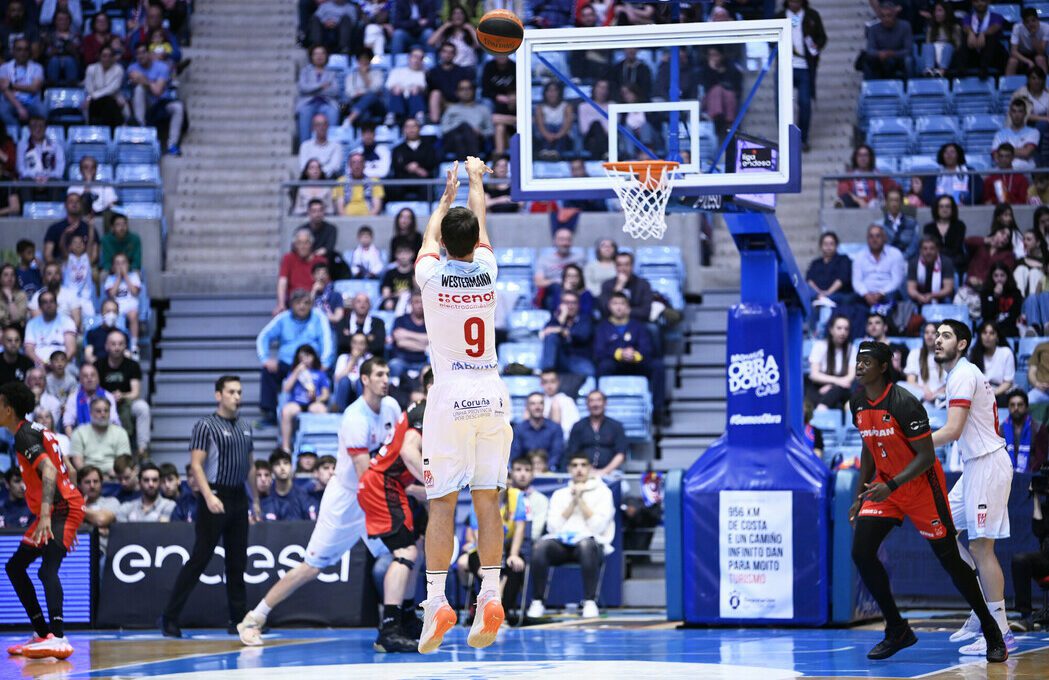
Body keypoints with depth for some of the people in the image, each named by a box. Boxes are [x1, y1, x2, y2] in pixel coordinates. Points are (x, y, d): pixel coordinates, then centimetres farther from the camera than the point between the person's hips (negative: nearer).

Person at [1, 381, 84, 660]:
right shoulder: (31, 431, 17)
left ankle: (58, 639, -40)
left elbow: (49, 470, -30)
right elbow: (60, 468, 24)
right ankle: (42, 634, 17)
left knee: (47, 569, -27)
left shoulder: (25, 435, -15)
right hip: (55, 511, 11)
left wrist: (45, 514, -40)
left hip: (63, 509, -11)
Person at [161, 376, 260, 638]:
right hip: (215, 498, -7)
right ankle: (170, 617, -4)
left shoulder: (245, 427, 15)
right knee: (199, 558, -7)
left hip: (238, 498, 7)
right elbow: (196, 464, -13)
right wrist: (209, 496, -24)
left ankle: (239, 618, 13)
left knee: (237, 561, 8)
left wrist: (255, 500, 19)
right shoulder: (206, 426, -6)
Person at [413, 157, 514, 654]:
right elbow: (479, 221, 21)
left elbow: (431, 232, 19)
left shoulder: (432, 274, -4)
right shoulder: (488, 271, 1)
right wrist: (475, 179, 39)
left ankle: (436, 601, -8)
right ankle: (490, 597, -2)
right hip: (491, 394, 2)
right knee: (487, 499, 3)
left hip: (450, 396, -2)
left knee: (442, 501, -3)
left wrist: (447, 194, 37)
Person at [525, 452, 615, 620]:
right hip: (561, 544, 3)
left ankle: (590, 602, -34)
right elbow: (553, 527, 5)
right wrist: (572, 502, 1)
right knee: (540, 547, -31)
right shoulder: (560, 494, 19)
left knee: (586, 545, -40)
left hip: (591, 542, -3)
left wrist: (581, 500, -2)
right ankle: (537, 602, -22)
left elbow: (598, 526, -3)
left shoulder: (602, 492, 10)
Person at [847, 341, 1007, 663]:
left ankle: (992, 632, 15)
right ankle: (897, 631, 4)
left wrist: (891, 486, -31)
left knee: (950, 560, -1)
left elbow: (926, 457, -22)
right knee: (861, 552, -8)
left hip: (921, 486, -7)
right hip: (884, 485, 7)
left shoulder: (904, 404, -23)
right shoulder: (858, 403, 0)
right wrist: (860, 497, 13)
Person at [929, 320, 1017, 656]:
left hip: (987, 464, -11)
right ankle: (980, 616, 15)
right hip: (975, 464, 11)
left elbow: (953, 431, -21)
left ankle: (999, 633, -9)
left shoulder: (962, 376, -13)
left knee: (981, 548, -10)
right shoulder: (964, 374, 19)